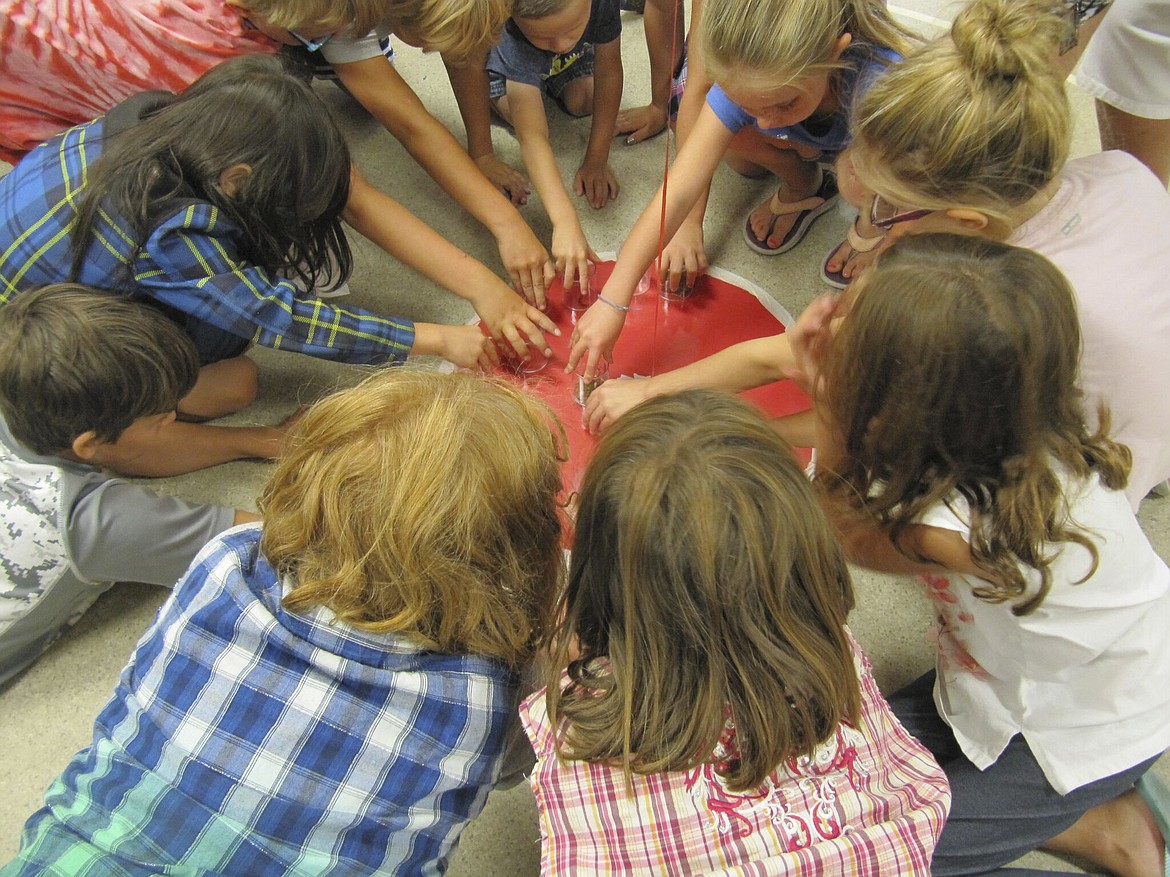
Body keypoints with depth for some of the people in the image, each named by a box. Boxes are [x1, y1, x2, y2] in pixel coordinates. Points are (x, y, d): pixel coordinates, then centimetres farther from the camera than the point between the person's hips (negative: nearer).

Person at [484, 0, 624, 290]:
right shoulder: (512, 41, -45)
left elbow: (608, 74, -26)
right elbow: (532, 137, -52)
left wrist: (596, 161, -26)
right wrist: (566, 223, -62)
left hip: (575, 61, 3)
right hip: (511, 69, -2)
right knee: (522, 114, -21)